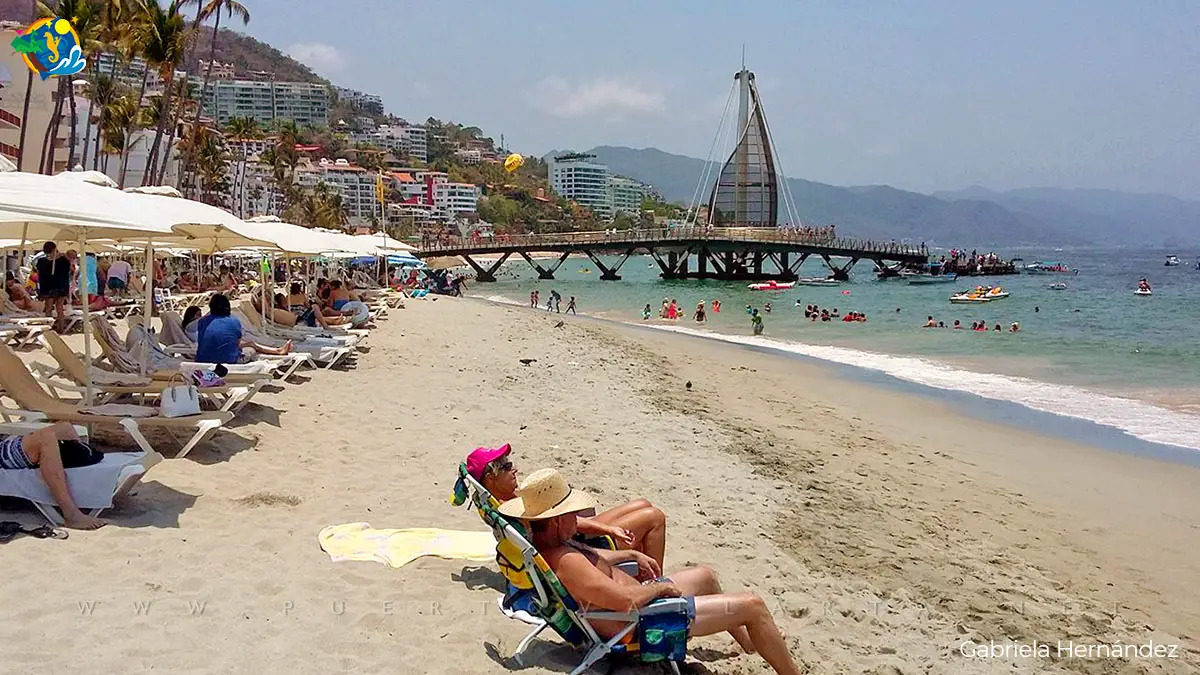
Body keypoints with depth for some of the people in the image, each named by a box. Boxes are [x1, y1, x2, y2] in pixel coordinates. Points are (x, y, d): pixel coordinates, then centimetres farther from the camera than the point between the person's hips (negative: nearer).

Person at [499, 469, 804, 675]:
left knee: (706, 576, 32)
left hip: (640, 602, 11)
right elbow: (625, 600, -37)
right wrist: (660, 587, -18)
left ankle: (750, 644, 52)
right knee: (753, 605, -6)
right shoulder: (564, 562, -35)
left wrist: (633, 555, 12)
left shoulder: (541, 542, -3)